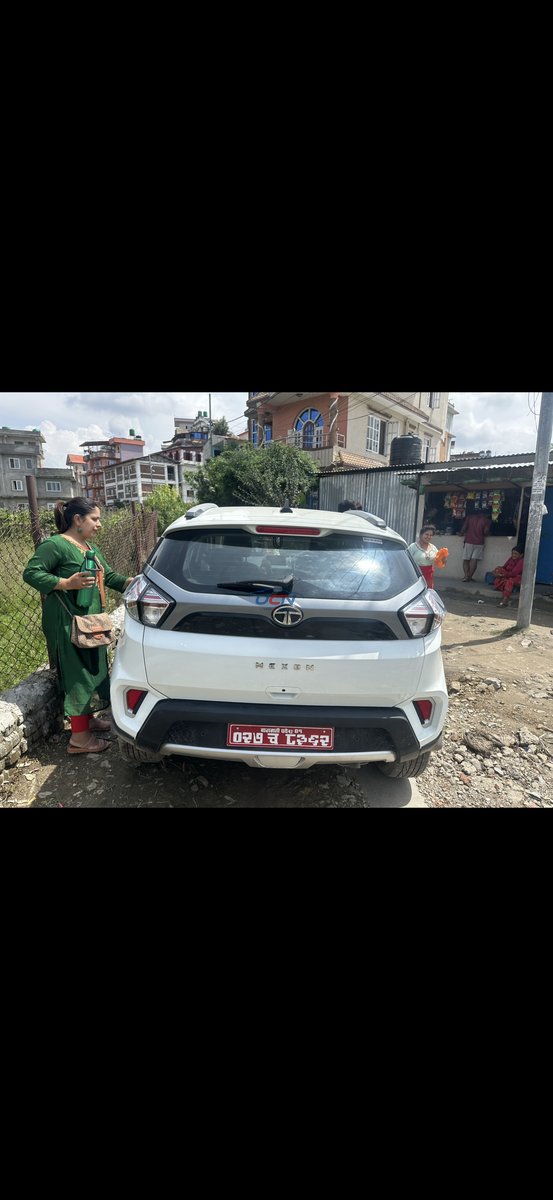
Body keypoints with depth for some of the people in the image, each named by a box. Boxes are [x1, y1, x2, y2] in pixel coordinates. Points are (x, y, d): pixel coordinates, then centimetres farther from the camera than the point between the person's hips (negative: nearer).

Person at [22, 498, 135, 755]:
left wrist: (130, 582, 2)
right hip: (67, 624, -9)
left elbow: (108, 576, 16)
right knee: (78, 676, -5)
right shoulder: (55, 545, -13)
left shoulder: (91, 547, 15)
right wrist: (66, 584, -26)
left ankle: (87, 718, 34)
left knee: (90, 672, 17)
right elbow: (31, 573, -16)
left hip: (90, 621, 9)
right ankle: (79, 738, 4)